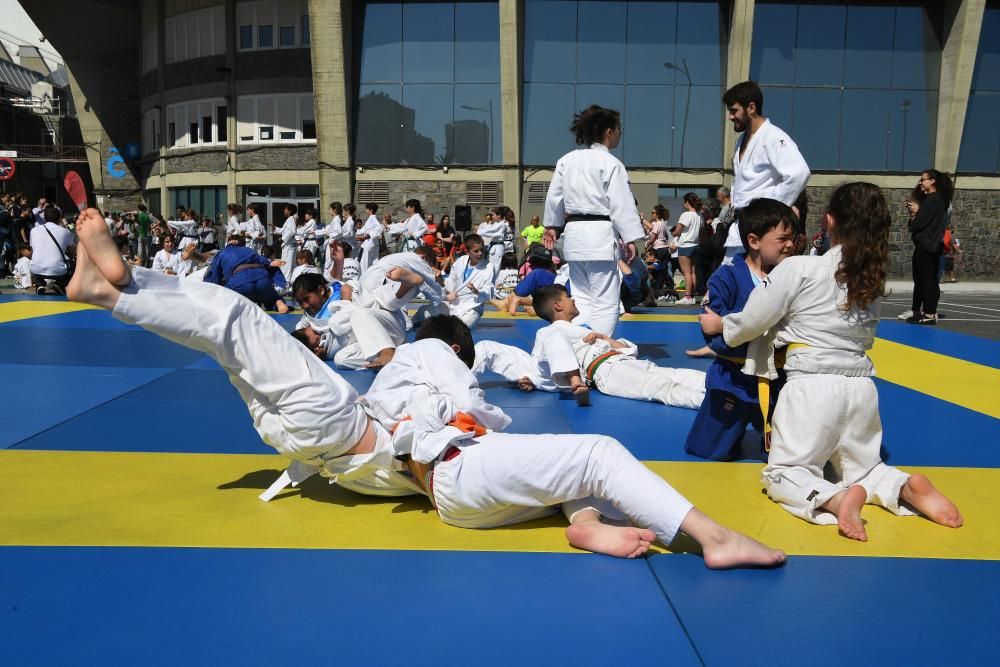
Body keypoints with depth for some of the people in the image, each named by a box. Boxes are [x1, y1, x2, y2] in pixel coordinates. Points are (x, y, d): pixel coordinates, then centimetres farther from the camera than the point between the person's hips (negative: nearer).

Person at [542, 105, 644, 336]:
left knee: (581, 296, 15)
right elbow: (622, 204, -10)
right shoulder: (611, 164, -8)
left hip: (574, 234, 7)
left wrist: (552, 226, 26)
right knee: (605, 300, -2)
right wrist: (630, 240, -7)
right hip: (600, 235, -7)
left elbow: (554, 197, 15)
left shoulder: (566, 160, 9)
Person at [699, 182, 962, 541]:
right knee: (859, 468, 24)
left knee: (782, 474, 6)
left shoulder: (798, 269, -11)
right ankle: (907, 487, -7)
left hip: (812, 387, -6)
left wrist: (719, 324, 15)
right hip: (861, 387, 6)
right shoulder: (873, 276, 7)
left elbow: (751, 323, -7)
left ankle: (834, 499, -24)